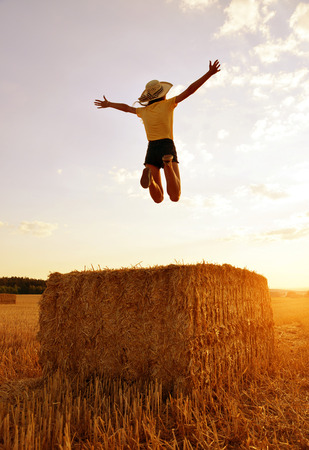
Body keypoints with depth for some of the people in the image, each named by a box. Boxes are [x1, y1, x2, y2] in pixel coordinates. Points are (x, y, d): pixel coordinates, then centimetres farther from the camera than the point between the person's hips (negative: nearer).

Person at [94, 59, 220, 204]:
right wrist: (210, 73, 5)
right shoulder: (167, 104, 9)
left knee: (158, 199, 2)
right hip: (167, 148, -3)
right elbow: (190, 90, 3)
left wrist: (108, 104, 55)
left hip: (151, 151, 4)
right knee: (175, 197, -14)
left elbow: (126, 107, 37)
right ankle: (168, 164, -38)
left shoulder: (144, 111, 20)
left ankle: (148, 174, -29)